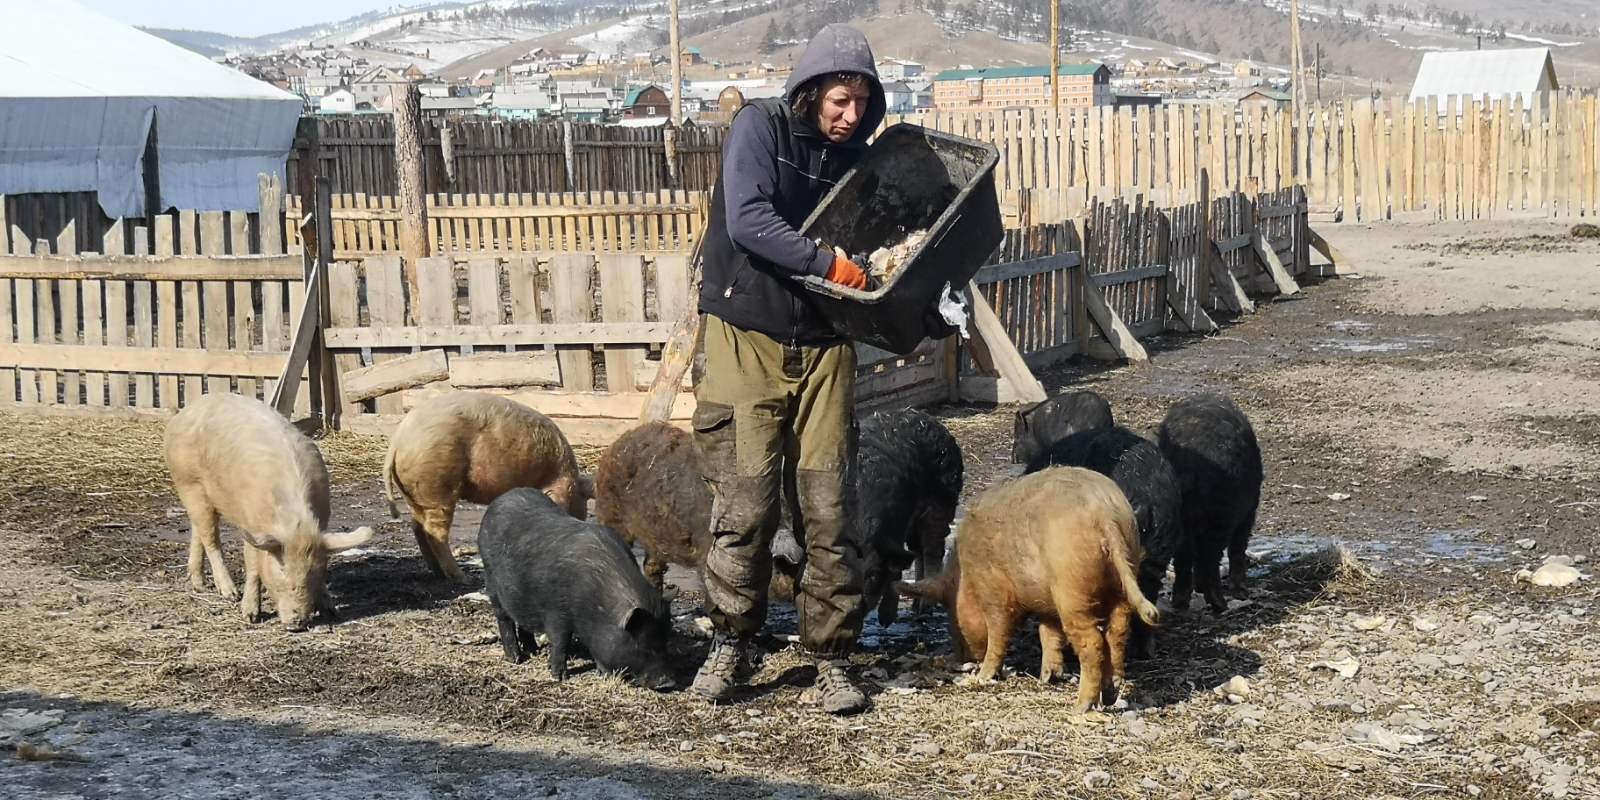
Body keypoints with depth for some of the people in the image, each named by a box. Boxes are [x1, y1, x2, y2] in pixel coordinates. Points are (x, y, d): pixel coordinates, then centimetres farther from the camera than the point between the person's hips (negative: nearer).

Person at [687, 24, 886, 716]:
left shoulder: (855, 155, 9)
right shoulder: (761, 126, -6)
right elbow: (747, 221, -19)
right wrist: (827, 263, -21)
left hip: (823, 347, 4)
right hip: (746, 340, -4)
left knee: (829, 508, 0)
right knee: (744, 502, -3)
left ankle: (831, 657, 8)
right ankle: (730, 643, 13)